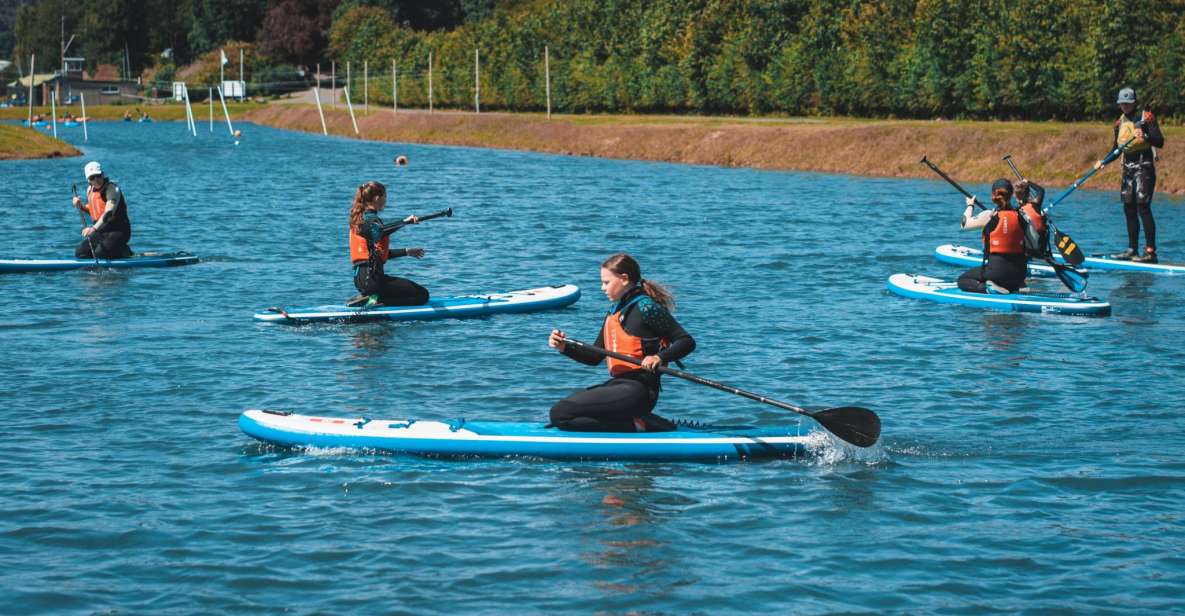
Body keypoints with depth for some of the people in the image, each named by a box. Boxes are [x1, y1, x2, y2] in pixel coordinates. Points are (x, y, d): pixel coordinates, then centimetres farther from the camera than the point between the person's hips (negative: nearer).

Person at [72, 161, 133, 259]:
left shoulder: (112, 188, -19)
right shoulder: (90, 190, 7)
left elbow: (109, 213, -33)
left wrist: (94, 228, -46)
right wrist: (80, 205, 1)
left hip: (118, 232, -8)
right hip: (101, 232, 8)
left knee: (100, 253, -27)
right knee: (80, 253, -2)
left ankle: (124, 253, 1)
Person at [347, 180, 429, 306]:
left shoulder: (360, 218, 18)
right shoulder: (371, 219, -10)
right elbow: (381, 230, -38)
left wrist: (407, 252, 31)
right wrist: (405, 222, -46)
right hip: (371, 278, -9)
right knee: (422, 295, -5)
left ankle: (367, 298, 7)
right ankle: (377, 302, -14)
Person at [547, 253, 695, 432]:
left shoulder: (645, 308, -10)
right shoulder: (614, 311, 17)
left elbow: (687, 342, -12)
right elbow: (595, 357, 20)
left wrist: (660, 357, -28)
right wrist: (564, 348, 5)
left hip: (638, 391, -10)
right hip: (618, 384, 10)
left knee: (560, 414, -17)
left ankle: (636, 425, -12)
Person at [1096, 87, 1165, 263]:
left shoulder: (1146, 117, -5)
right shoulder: (1120, 122, 15)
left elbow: (1160, 142, -12)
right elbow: (1116, 149, 21)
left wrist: (1145, 137, -30)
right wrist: (1103, 162, 5)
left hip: (1144, 166, -7)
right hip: (1128, 168, 7)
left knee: (1143, 207, -15)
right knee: (1129, 210, 8)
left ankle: (1151, 251, -17)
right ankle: (1133, 250, 16)